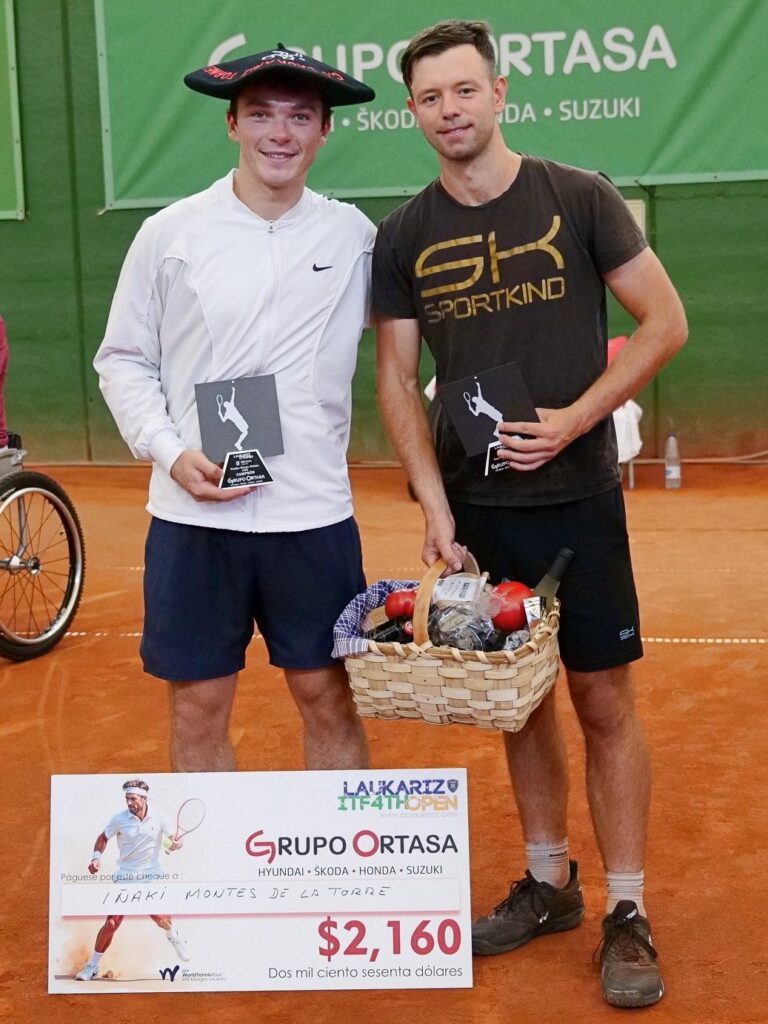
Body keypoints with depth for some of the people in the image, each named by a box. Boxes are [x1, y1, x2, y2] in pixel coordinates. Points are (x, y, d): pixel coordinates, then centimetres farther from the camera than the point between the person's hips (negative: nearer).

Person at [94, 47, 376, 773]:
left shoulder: (351, 235, 3)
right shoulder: (169, 233, 0)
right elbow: (123, 360, 5)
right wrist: (171, 453, -9)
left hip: (315, 515, 1)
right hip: (193, 517, 0)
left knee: (328, 701, 11)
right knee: (198, 709, 9)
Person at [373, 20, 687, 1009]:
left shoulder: (579, 198, -3)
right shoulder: (404, 237, 4)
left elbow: (665, 321, -3)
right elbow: (396, 381, 4)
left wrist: (572, 421, -14)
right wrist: (435, 508, -7)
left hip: (575, 494, -3)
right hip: (475, 505, 3)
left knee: (603, 701, 1)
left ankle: (626, 912, 12)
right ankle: (549, 883, 28)